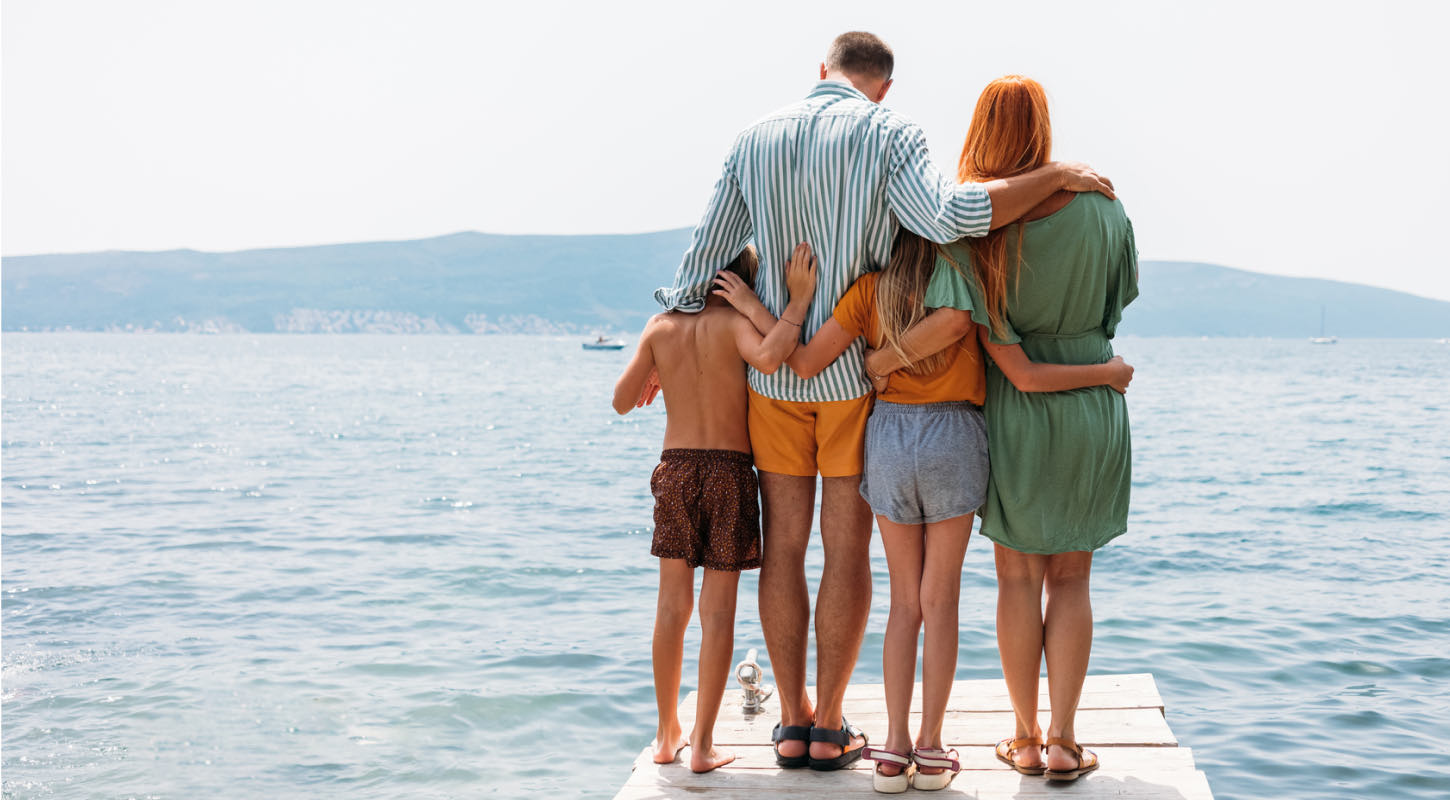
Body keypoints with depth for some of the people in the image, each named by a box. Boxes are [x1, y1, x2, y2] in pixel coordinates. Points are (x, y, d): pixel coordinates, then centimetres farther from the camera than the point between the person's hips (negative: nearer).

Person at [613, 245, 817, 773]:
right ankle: (702, 745, 4)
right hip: (729, 472, -3)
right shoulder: (734, 320, -7)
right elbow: (767, 358, -29)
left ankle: (667, 735, 19)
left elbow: (622, 401, 5)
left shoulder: (660, 326, 4)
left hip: (675, 470, 3)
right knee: (717, 610, 2)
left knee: (672, 606, 11)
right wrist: (798, 302, -20)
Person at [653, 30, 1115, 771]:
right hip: (858, 372, -3)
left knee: (783, 545, 9)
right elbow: (950, 216, -25)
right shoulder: (885, 132, -8)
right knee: (846, 550, 4)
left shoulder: (756, 138, 4)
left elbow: (705, 252, 5)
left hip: (774, 371, 3)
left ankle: (792, 723, 14)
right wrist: (1054, 176, -15)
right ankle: (829, 727, 9)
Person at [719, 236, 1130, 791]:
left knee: (904, 601, 12)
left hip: (888, 438, 2)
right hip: (953, 440, -2)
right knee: (939, 599, 8)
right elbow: (1027, 375, -11)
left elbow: (805, 363, -4)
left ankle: (895, 747, 10)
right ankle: (930, 748, 10)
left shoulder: (871, 289, -4)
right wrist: (1108, 373, 2)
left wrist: (752, 308, 8)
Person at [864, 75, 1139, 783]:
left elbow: (956, 317, -25)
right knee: (1070, 577, 10)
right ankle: (1063, 743, 9)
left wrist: (877, 362, -15)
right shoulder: (1098, 205, -6)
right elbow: (1119, 295, 7)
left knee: (1017, 577, 12)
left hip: (1013, 409, -1)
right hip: (1093, 405, 1)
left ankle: (1026, 739, 17)